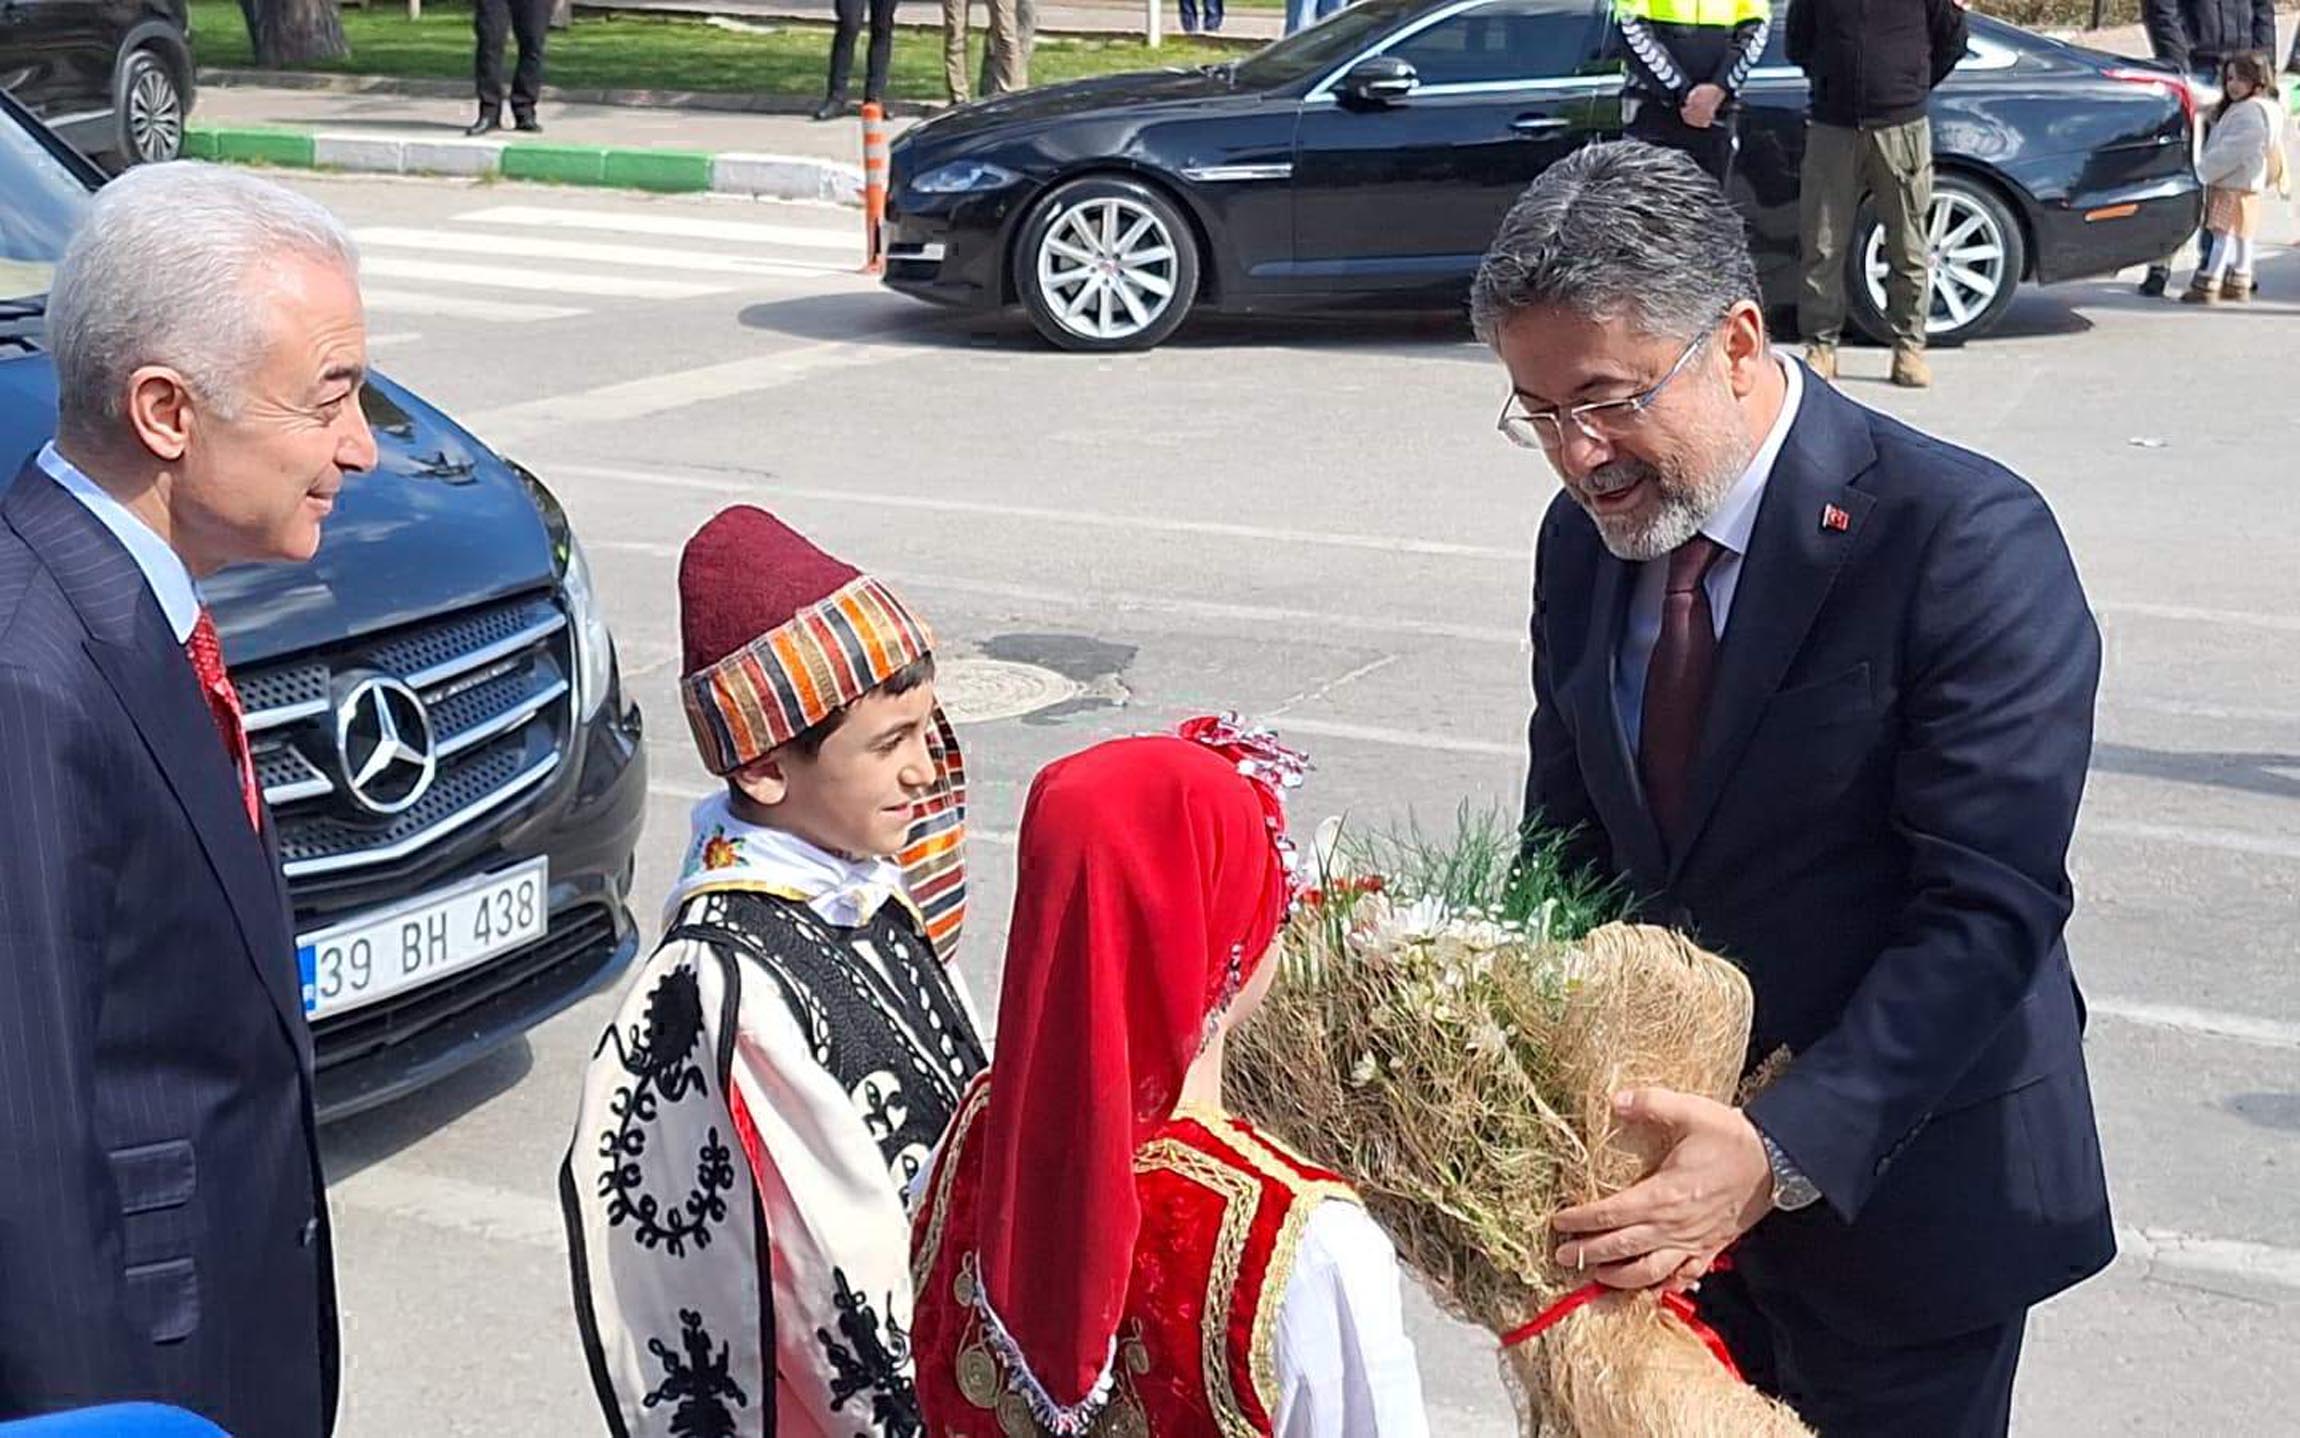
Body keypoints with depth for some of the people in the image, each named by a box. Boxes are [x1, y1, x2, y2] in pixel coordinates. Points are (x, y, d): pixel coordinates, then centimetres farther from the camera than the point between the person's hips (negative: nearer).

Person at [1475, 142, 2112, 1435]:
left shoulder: (1967, 537, -20)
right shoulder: (1584, 538, 1)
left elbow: (1989, 908, -24)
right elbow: (1567, 844, 6)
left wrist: (1785, 1152, -32)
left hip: (1894, 1177, -5)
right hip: (1666, 1148, 5)